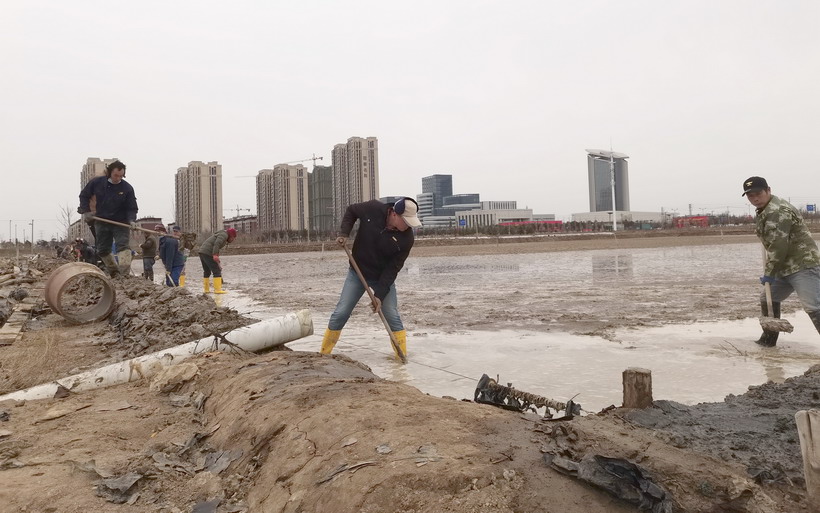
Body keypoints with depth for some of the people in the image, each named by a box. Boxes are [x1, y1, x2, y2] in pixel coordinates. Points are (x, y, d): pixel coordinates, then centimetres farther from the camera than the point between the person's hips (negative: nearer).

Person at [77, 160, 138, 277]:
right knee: (102, 250, 11)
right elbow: (84, 195, 11)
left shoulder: (127, 188, -10)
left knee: (123, 245, -21)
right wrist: (86, 211, 0)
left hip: (121, 224, -3)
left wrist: (131, 220, -25)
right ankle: (114, 272, 26)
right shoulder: (97, 182, -4)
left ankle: (124, 273, -32)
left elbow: (131, 208, -7)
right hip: (101, 223, 3)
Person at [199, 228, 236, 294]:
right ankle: (217, 289, -8)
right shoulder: (224, 235, -3)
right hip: (207, 253, -10)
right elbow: (216, 244, -20)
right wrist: (215, 255, -28)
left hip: (202, 251, 10)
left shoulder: (220, 235, 26)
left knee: (207, 272, 18)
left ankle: (206, 289, 22)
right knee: (216, 271, -7)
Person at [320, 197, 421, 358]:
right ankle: (324, 353, 13)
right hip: (357, 272, 1)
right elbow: (351, 211, 1)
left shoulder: (406, 238, -22)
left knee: (393, 317, -7)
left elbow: (393, 269, -20)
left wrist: (380, 294, -25)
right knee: (340, 313, 1)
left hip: (384, 278, -1)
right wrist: (344, 233, -14)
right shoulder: (373, 209, -21)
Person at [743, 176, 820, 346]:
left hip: (803, 264, -10)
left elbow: (779, 246, -22)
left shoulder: (777, 211, -19)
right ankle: (769, 338, 29)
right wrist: (770, 270, 17)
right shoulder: (761, 212, 14)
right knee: (767, 299, 17)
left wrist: (769, 273, -17)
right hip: (785, 267, 10)